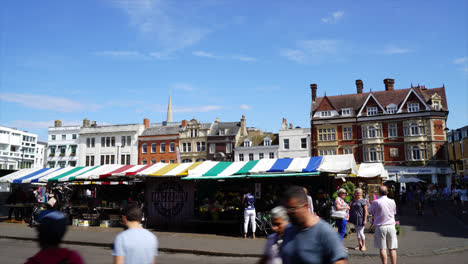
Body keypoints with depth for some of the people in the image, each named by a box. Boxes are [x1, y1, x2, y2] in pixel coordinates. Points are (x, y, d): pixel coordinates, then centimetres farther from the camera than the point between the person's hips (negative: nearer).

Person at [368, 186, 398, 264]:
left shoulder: (376, 202, -10)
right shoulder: (392, 201, 0)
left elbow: (370, 211, 4)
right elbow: (394, 212, 14)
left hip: (380, 227, -3)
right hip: (391, 226, 3)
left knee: (382, 248, 2)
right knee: (392, 248, 8)